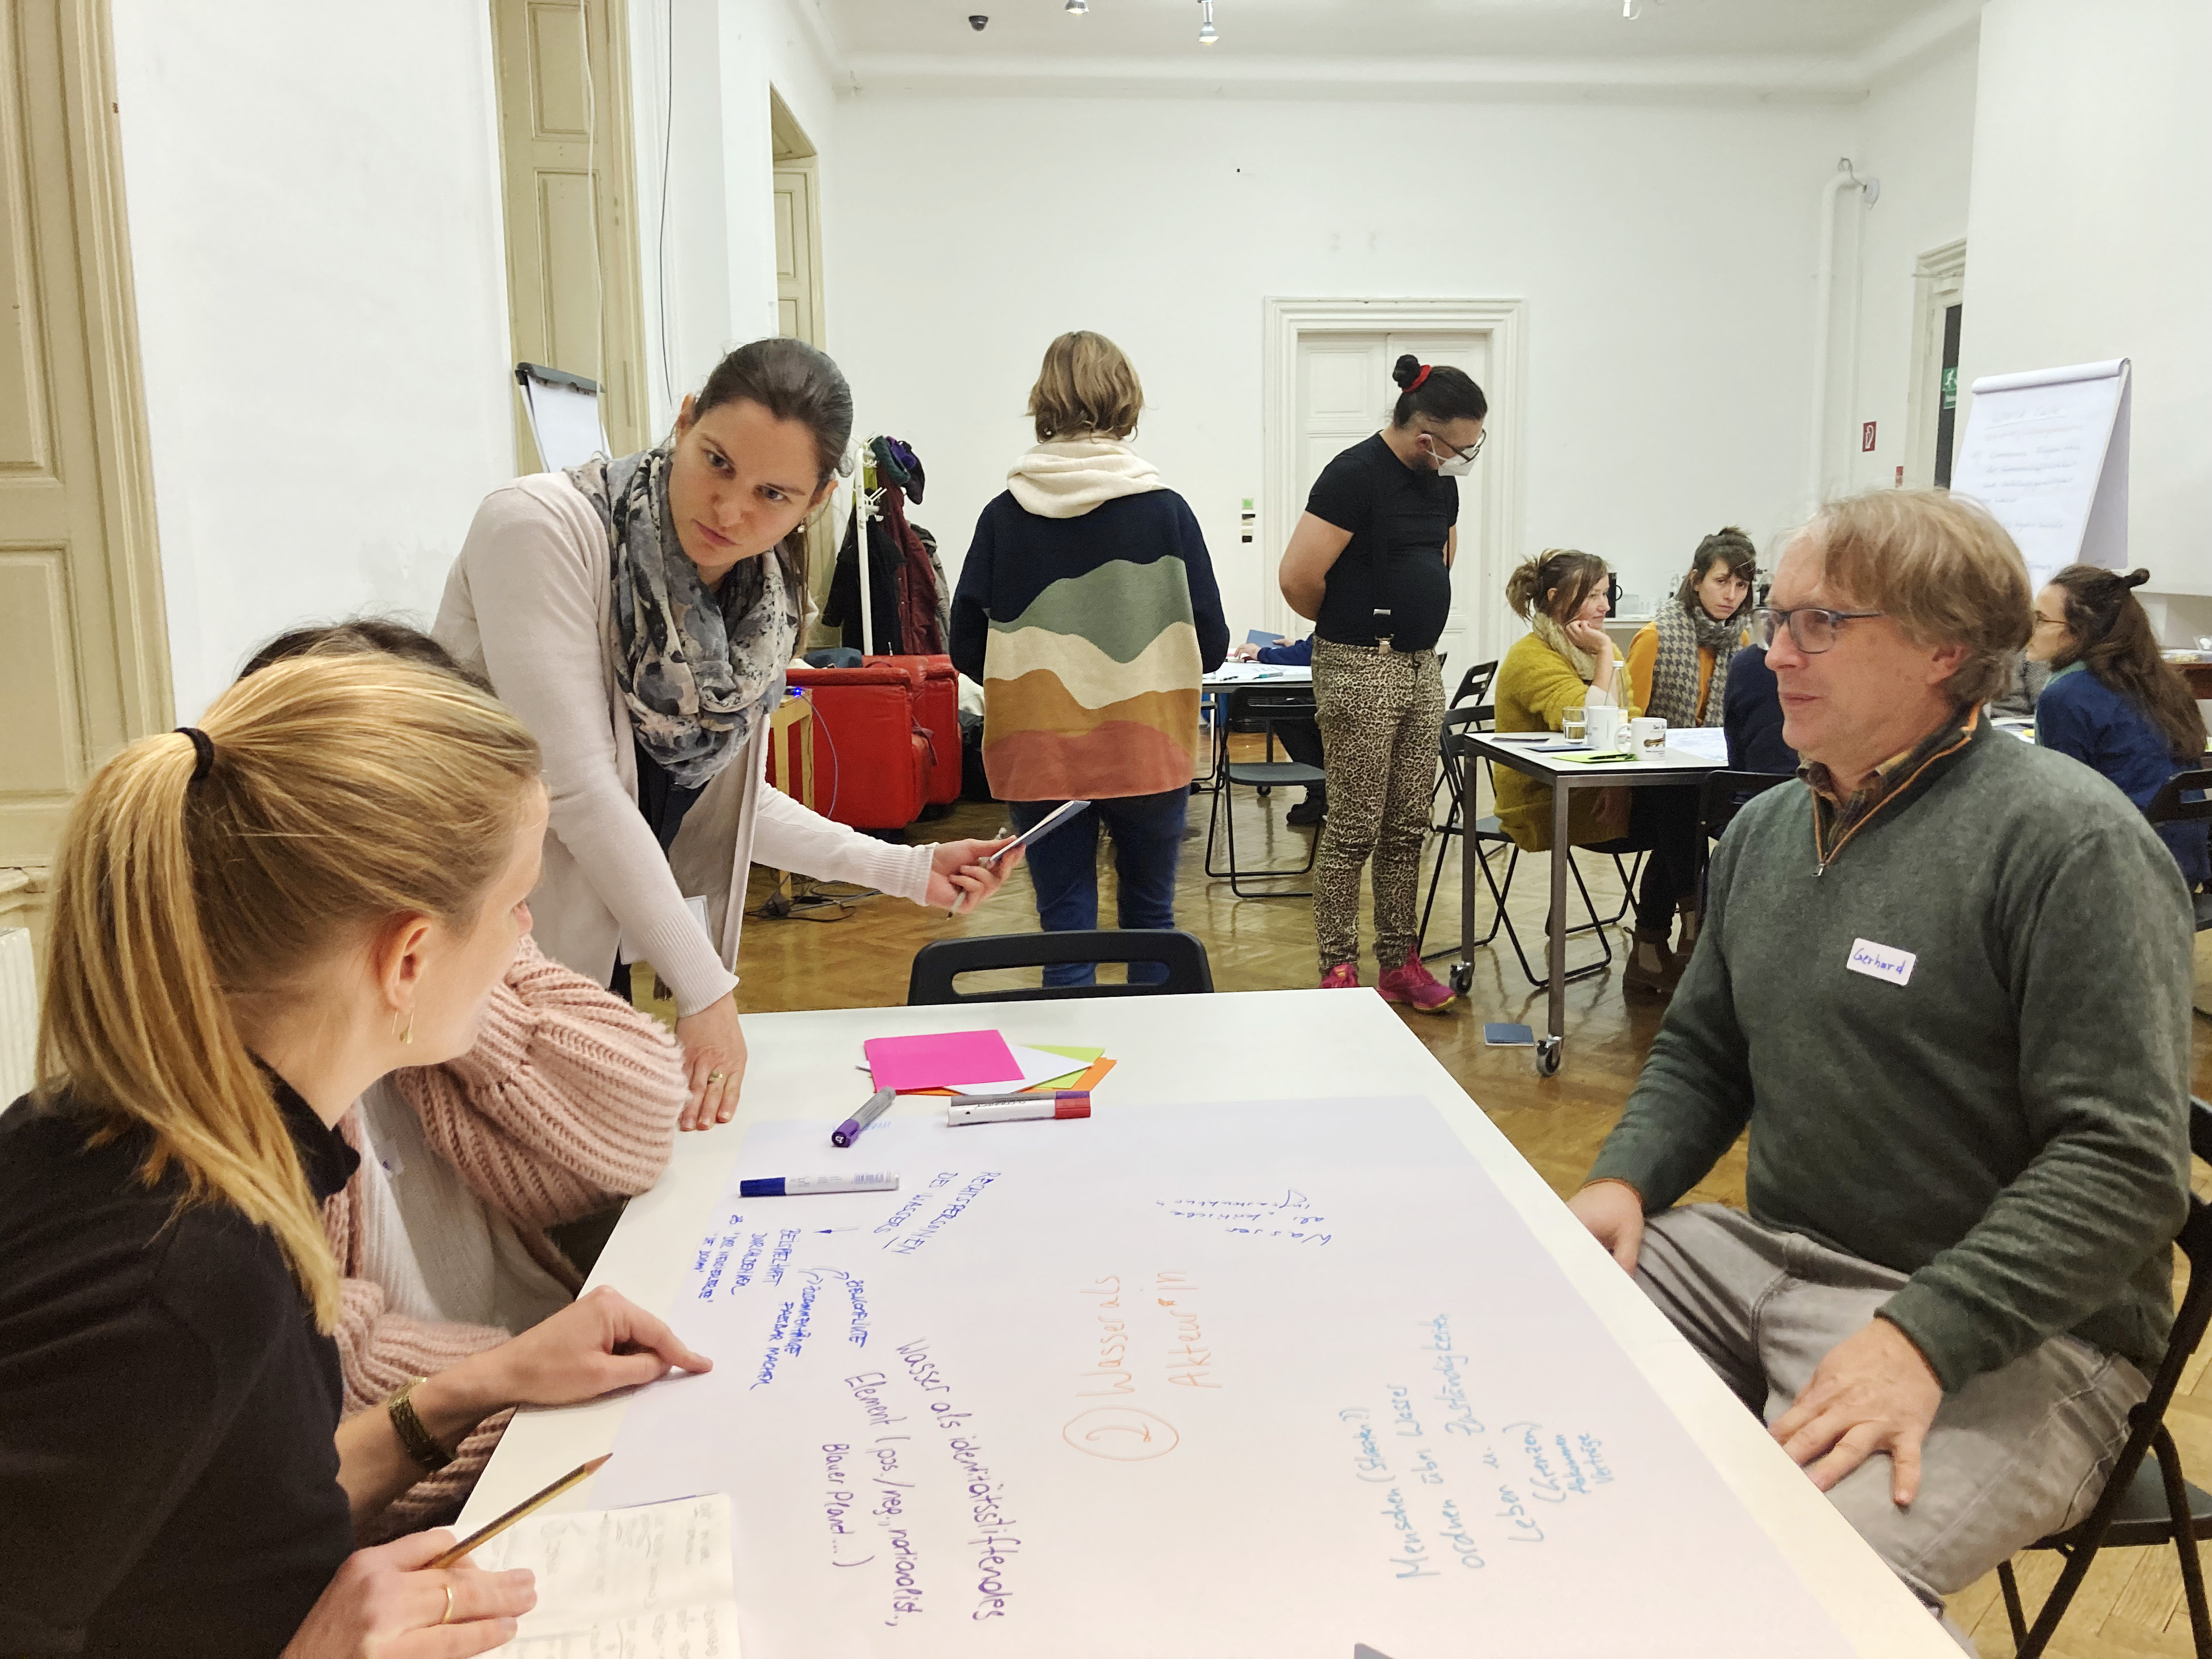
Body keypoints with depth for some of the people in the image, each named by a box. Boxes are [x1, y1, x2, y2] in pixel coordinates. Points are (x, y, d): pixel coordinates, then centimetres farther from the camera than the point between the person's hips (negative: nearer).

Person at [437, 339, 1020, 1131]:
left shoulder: (760, 605, 1)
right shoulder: (540, 527, -19)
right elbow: (578, 785, -22)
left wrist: (907, 869, 2)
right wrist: (706, 989, -20)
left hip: (595, 956, 6)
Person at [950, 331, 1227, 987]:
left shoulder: (1003, 515, -4)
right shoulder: (1166, 511, -7)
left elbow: (967, 650, -2)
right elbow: (1210, 644, -4)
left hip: (1038, 757, 1)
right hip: (1146, 753, 0)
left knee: (1065, 932, 9)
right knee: (1149, 920, 17)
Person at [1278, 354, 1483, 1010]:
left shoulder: (1442, 480, 11)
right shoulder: (1355, 475, -14)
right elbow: (1299, 576, -18)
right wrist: (1349, 623, 0)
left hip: (1423, 665, 8)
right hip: (1360, 668, -8)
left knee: (1409, 827, 11)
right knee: (1354, 829, -3)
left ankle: (1400, 962, 20)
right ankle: (1338, 968, 8)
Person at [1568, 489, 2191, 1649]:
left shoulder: (2069, 842, -14)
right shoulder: (1765, 827, 10)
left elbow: (2125, 1163, -18)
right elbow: (1701, 1052, 18)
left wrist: (1923, 1337, -28)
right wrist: (1625, 1180, -2)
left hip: (2003, 1332, -7)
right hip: (1765, 1254, 7)